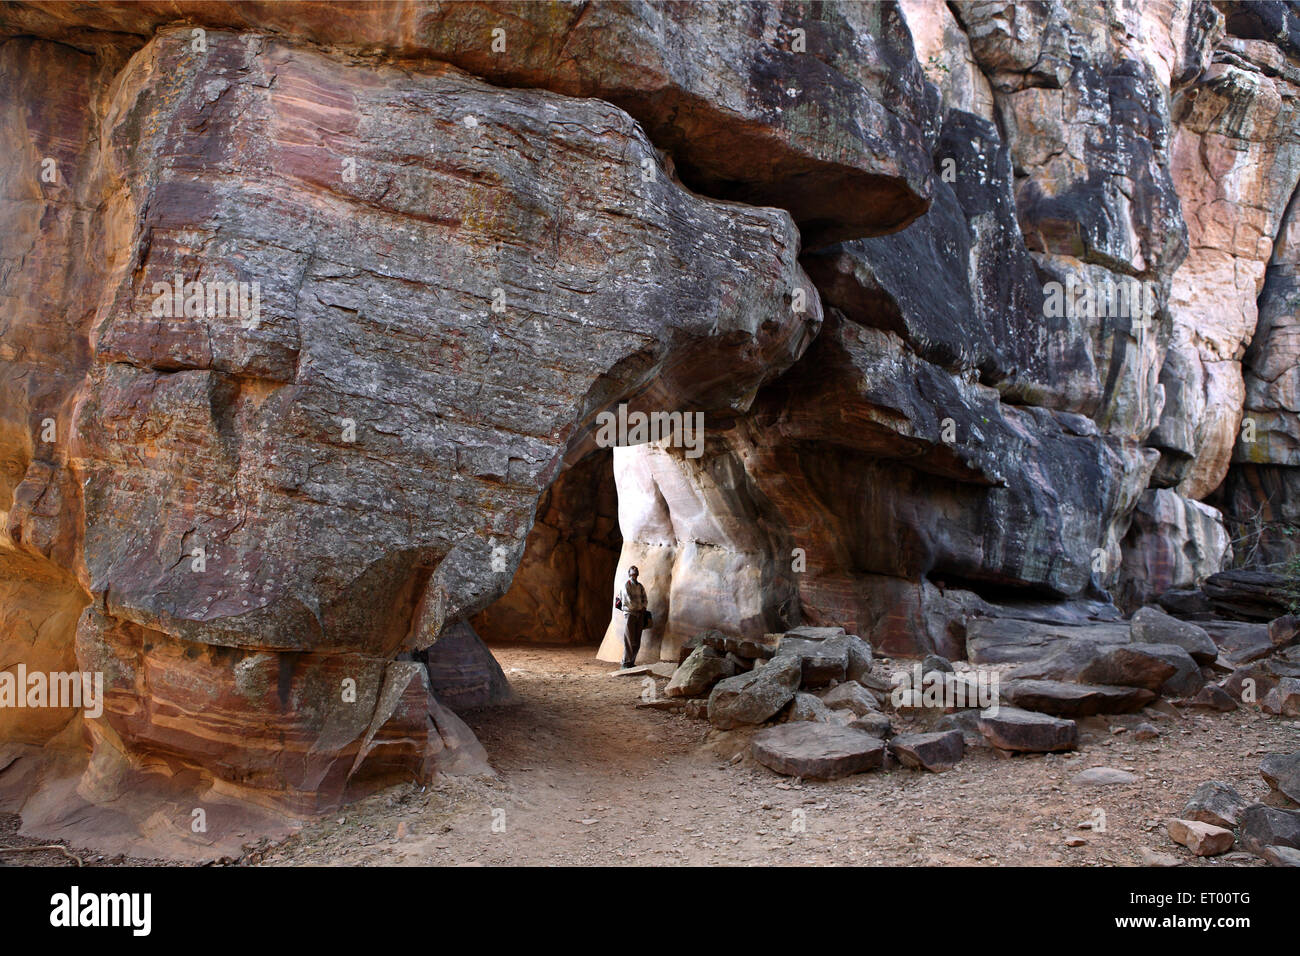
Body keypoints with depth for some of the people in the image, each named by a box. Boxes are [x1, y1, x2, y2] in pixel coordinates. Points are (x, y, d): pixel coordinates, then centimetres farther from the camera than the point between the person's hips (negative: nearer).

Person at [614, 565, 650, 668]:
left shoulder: (640, 586, 17)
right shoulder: (626, 585, -3)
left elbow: (645, 600, 16)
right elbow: (628, 601, -11)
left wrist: (643, 608, -3)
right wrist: (639, 608, -2)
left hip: (640, 615, 6)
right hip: (630, 613, -6)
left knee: (637, 641, 4)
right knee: (629, 640, -8)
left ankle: (632, 662, 10)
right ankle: (626, 663, -5)